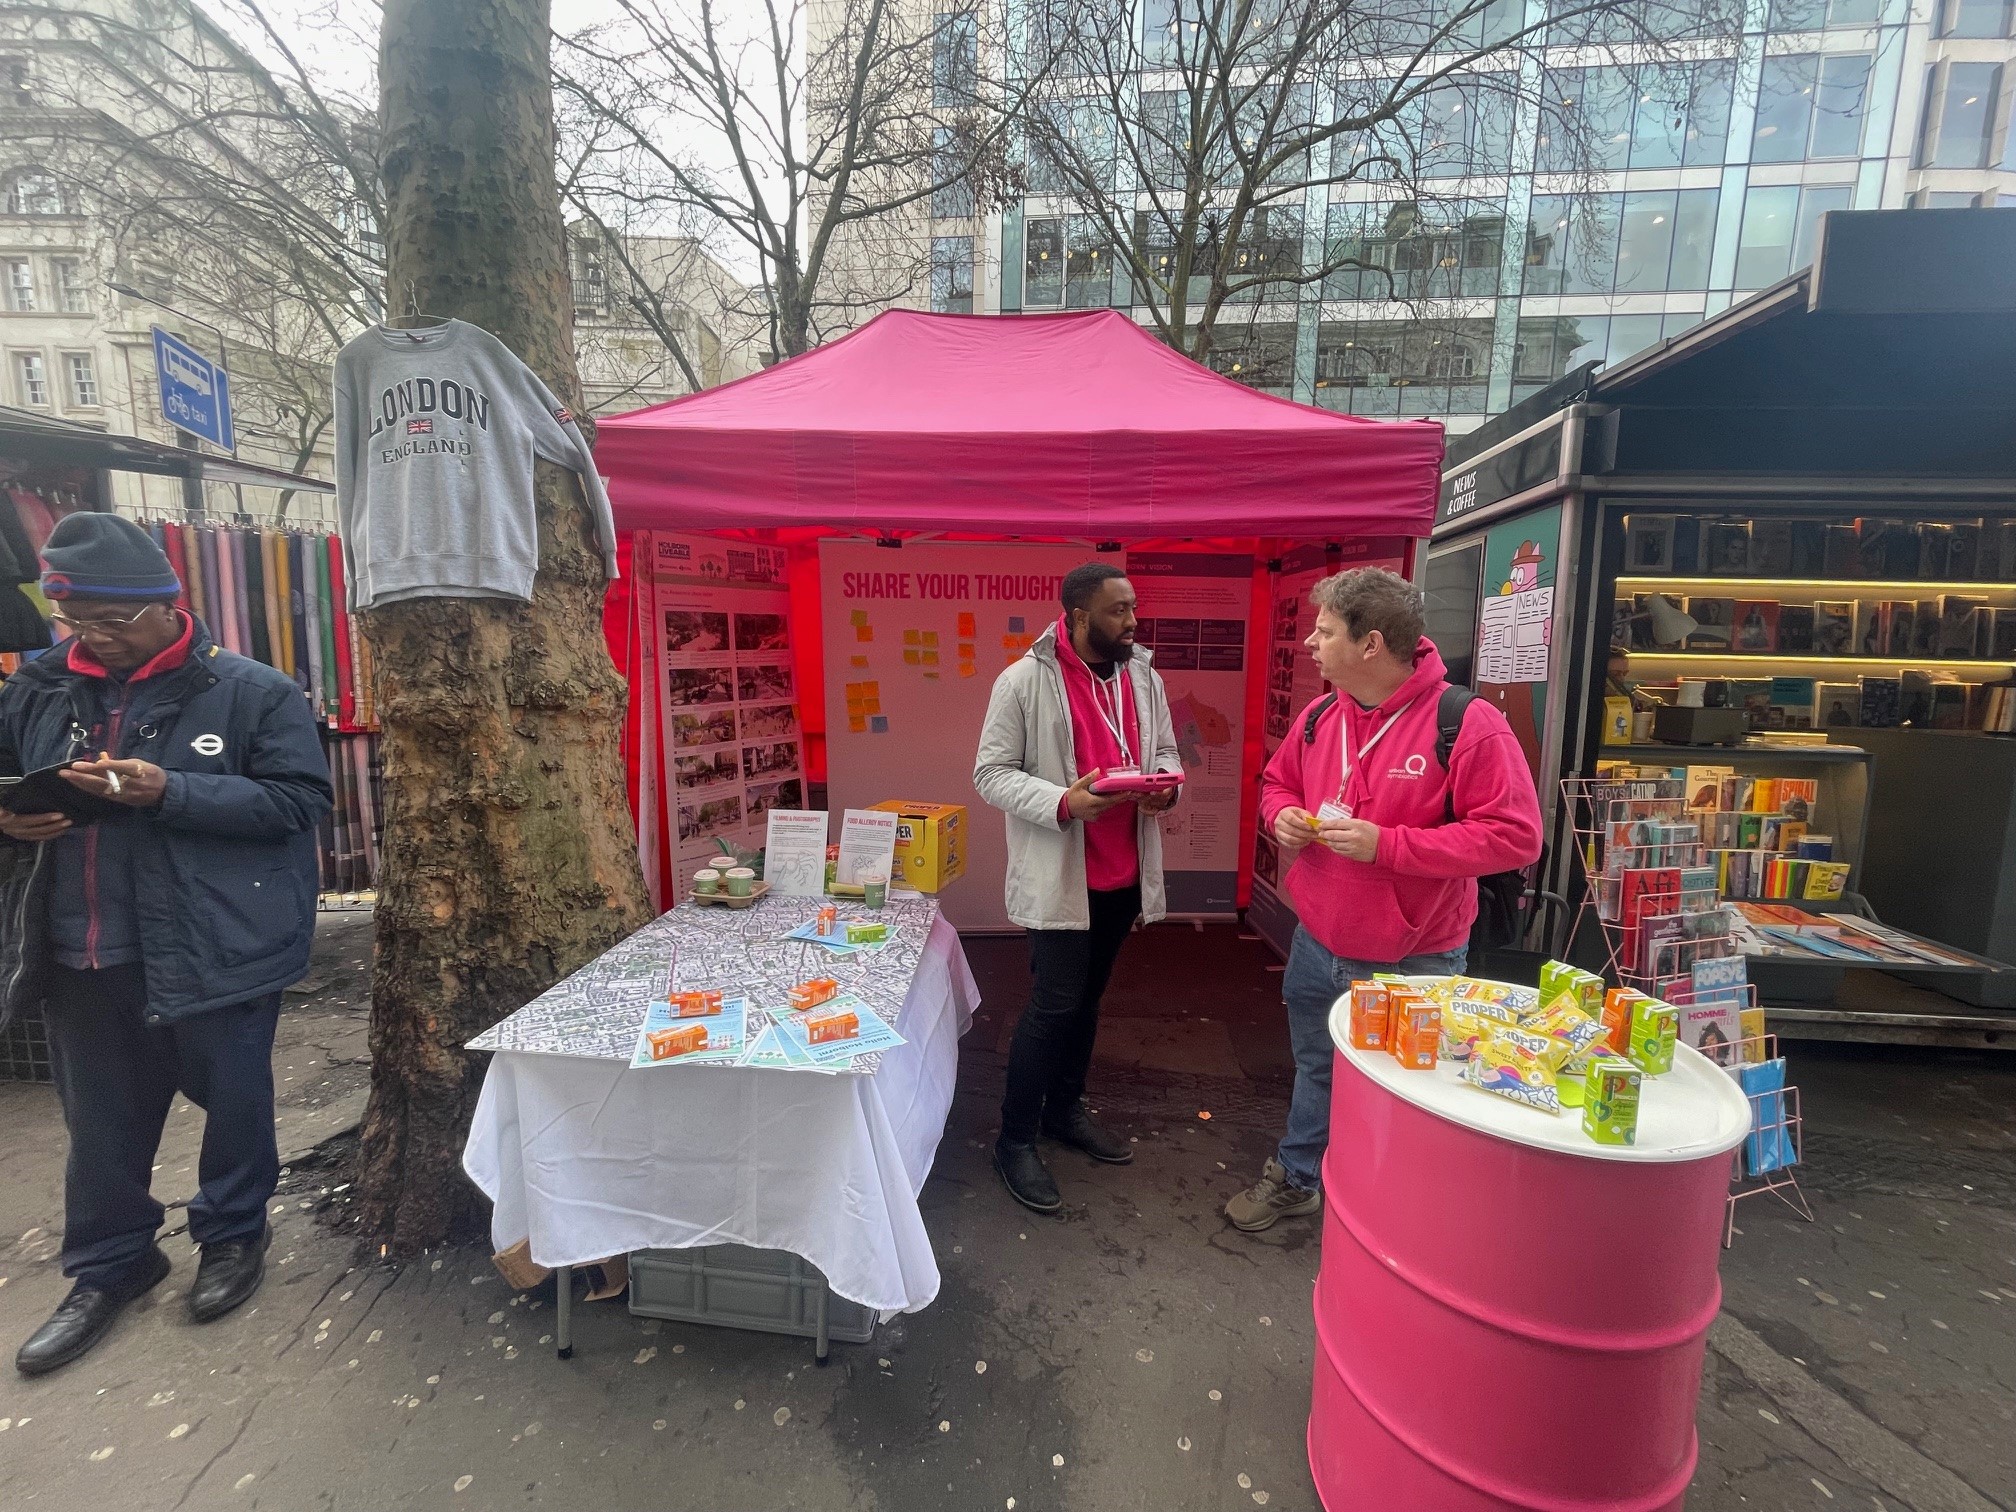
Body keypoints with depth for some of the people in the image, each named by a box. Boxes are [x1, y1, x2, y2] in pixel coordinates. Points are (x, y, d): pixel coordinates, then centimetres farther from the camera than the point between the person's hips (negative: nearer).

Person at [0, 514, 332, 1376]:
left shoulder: (253, 692, -8)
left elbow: (300, 799, -14)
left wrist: (169, 793, -23)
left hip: (219, 948, -4)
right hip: (80, 955, 5)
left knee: (233, 1101, 12)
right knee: (101, 1118, 19)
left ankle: (233, 1234, 35)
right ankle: (107, 1265, 39)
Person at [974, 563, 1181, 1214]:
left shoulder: (1143, 675, 5)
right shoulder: (1024, 681, -13)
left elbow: (1163, 749, 15)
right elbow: (992, 774, -12)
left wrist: (1165, 784, -8)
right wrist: (1064, 803, -26)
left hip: (1123, 874, 6)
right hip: (1058, 875, -6)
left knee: (1087, 999, 19)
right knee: (1053, 1007, -2)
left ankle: (1064, 1110, 40)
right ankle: (1015, 1142, 19)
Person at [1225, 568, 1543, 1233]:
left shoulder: (1466, 724, -21)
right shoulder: (1319, 718, -1)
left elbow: (1515, 835, -23)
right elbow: (1276, 781, 15)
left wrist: (1386, 844, -27)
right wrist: (1281, 816, -9)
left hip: (1413, 966, -6)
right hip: (1316, 946, 6)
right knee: (1315, 1071, 26)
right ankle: (1295, 1179, 49)